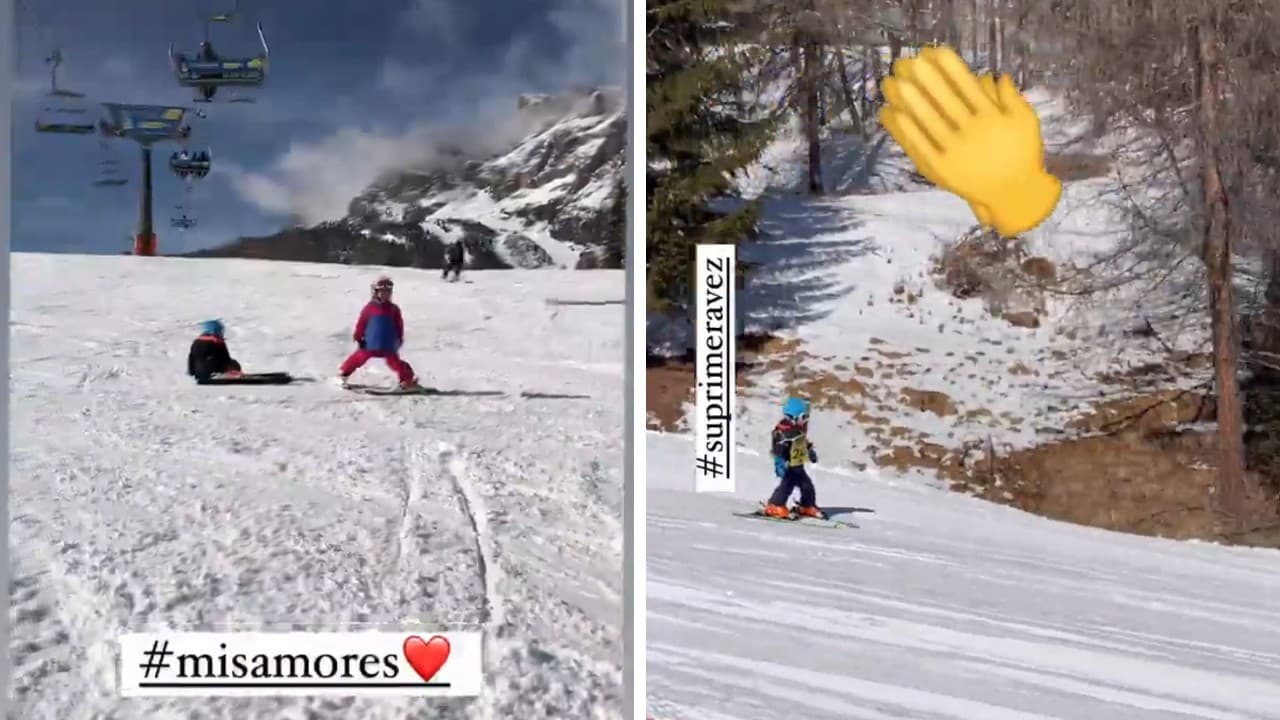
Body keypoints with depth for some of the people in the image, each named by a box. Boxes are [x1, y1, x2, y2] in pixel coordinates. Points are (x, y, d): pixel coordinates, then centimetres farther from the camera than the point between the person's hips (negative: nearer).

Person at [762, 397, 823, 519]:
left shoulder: (800, 428, 8)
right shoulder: (783, 430, -22)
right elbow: (779, 449, -25)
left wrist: (811, 451, 34)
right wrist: (780, 464, -29)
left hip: (798, 465, 9)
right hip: (788, 466, -9)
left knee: (807, 485, 12)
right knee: (787, 484, -16)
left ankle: (808, 507, 27)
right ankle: (775, 507, -8)